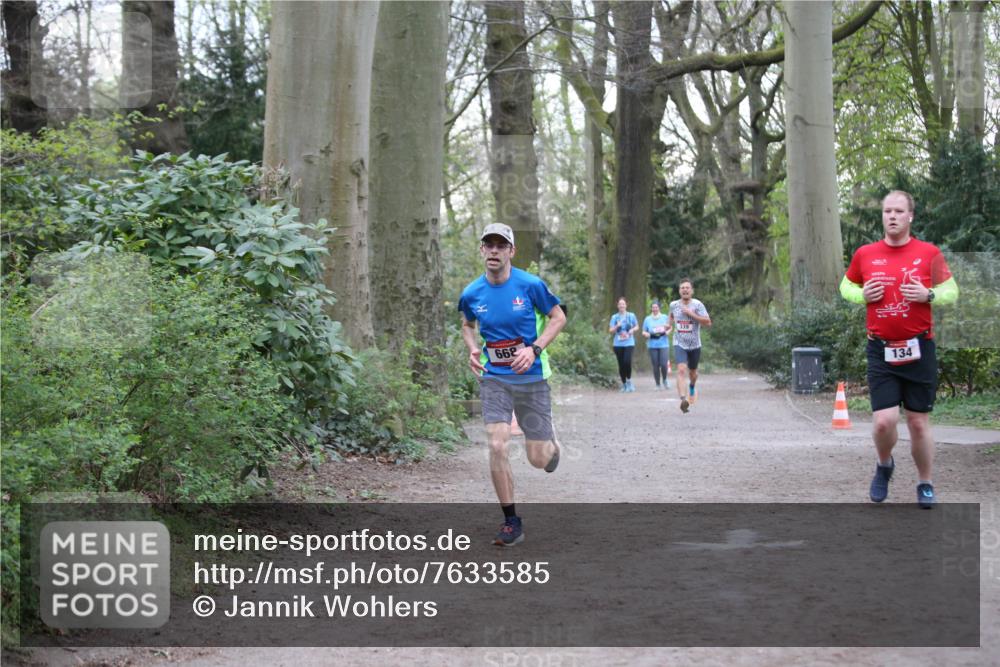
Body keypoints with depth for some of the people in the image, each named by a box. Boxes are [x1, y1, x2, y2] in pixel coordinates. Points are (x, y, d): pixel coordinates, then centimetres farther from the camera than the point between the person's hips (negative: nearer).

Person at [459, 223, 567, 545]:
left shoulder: (531, 285, -12)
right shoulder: (472, 294, -3)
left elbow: (558, 317, -1)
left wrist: (534, 349, -15)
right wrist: (473, 349, -3)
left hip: (531, 377, -1)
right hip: (494, 379, 1)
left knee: (538, 458, 0)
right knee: (497, 447, -15)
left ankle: (551, 444, 41)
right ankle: (511, 522, 1)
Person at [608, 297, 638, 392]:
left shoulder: (631, 315, 5)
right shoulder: (614, 317, 7)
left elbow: (637, 327, 15)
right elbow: (610, 330, 5)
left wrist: (632, 330, -6)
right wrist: (617, 326, -13)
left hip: (629, 343, -1)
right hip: (618, 344, 2)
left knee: (627, 361, -20)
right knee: (621, 364, 2)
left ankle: (629, 380, 1)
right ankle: (624, 384, 15)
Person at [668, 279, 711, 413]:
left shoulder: (697, 305, -11)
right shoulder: (673, 305, 0)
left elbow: (708, 322, -19)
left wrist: (691, 314, -23)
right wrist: (671, 324, 12)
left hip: (694, 345, 0)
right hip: (679, 344, 0)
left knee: (692, 372, 19)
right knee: (681, 370, -22)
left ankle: (692, 388, 53)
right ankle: (683, 399, -32)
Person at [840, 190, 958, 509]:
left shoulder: (929, 252, 0)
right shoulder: (865, 254, 3)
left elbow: (951, 290, 7)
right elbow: (846, 286, 17)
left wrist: (928, 295, -13)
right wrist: (862, 294, -5)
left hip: (919, 350, 0)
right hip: (880, 351, 0)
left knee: (919, 422, 6)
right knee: (884, 421, -10)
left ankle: (925, 485, 24)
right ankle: (884, 466, 22)